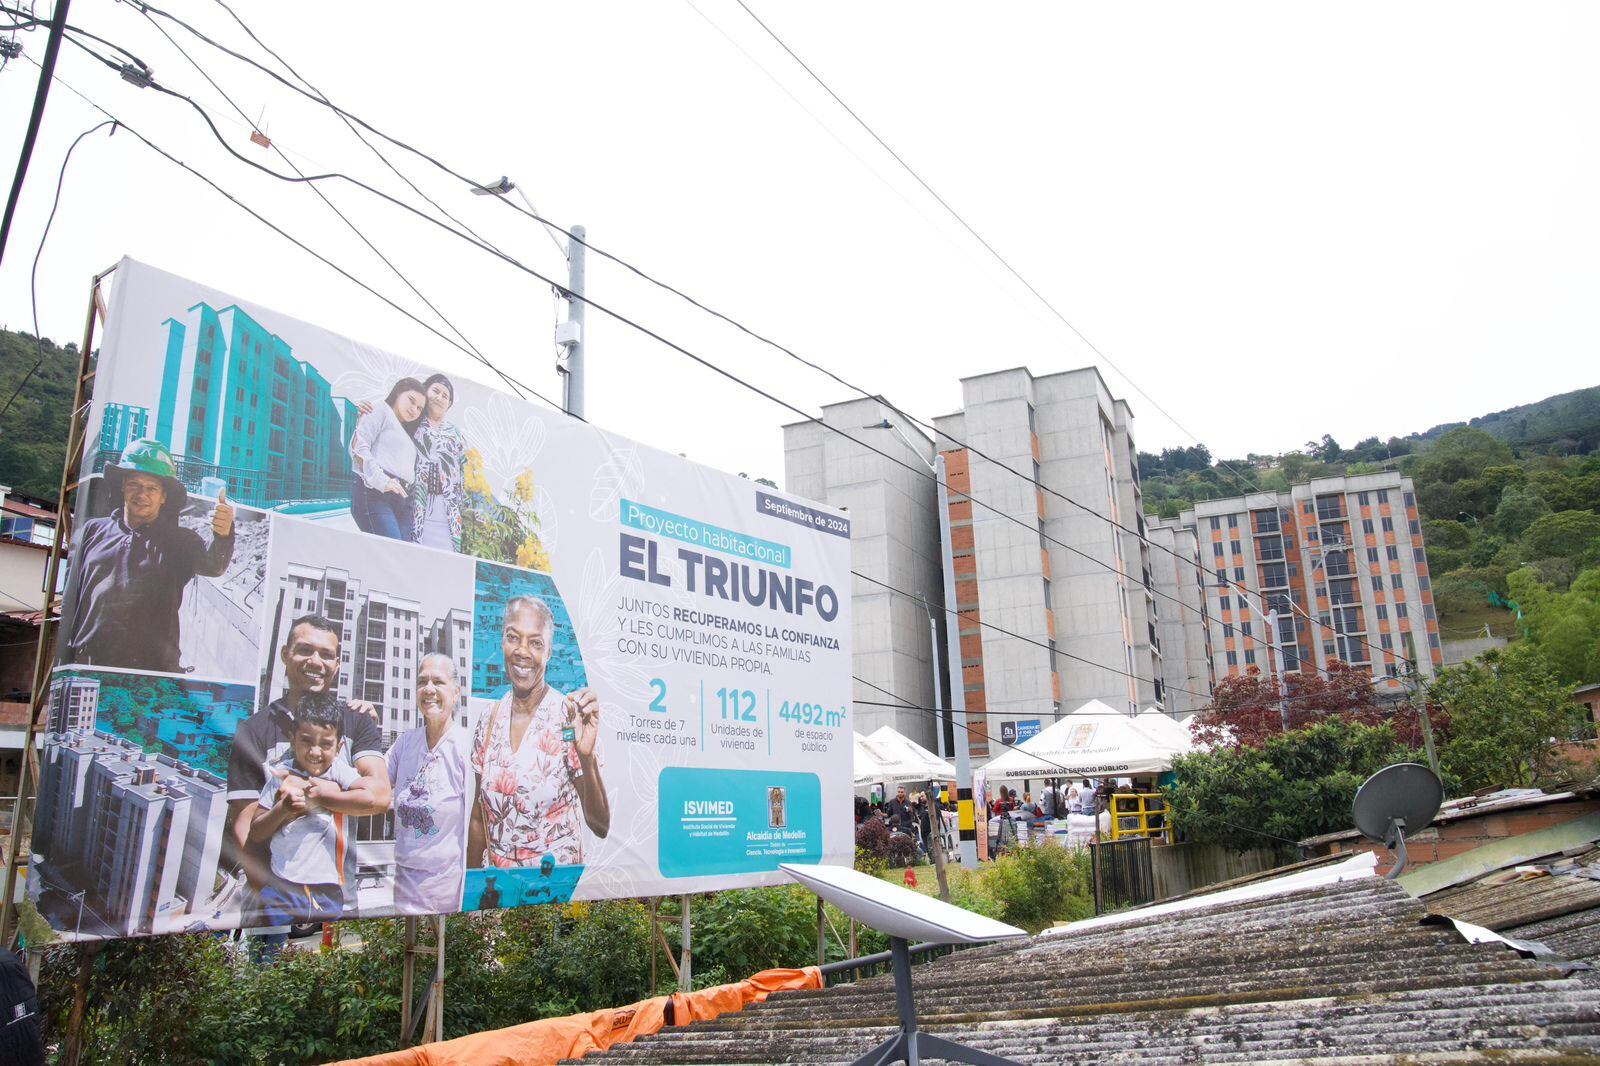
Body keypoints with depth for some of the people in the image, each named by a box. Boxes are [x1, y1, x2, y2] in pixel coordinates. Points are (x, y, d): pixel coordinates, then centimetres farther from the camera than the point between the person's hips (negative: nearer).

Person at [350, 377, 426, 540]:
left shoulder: (407, 433, 33)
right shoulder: (381, 410, 10)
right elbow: (358, 446, -6)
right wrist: (382, 481, -19)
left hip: (402, 501, 8)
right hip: (374, 493, -8)